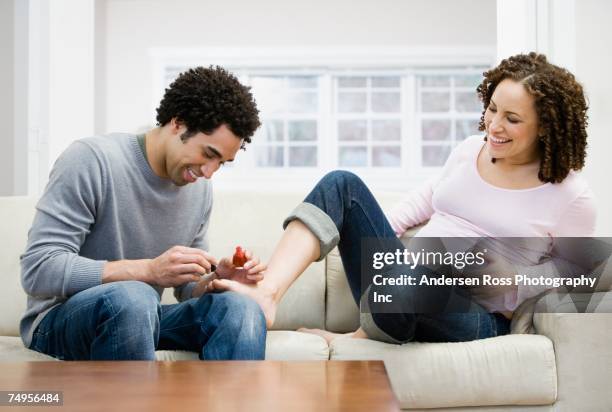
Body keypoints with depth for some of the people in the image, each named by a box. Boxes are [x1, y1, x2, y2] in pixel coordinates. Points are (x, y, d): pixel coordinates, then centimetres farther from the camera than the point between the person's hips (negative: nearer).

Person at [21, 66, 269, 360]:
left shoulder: (200, 188, 5)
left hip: (142, 319, 5)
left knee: (241, 308, -22)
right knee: (133, 297, -38)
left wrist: (218, 278, -10)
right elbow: (37, 270, -21)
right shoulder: (93, 160, -15)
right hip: (61, 318, -5)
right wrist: (149, 270, -29)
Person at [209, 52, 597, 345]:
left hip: (474, 319, -5)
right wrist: (373, 234, 11)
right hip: (404, 285, 6)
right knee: (342, 184, -10)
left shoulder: (572, 197, -4)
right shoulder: (470, 149, 11)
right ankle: (267, 295, -29)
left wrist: (502, 274, -14)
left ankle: (354, 342, -12)